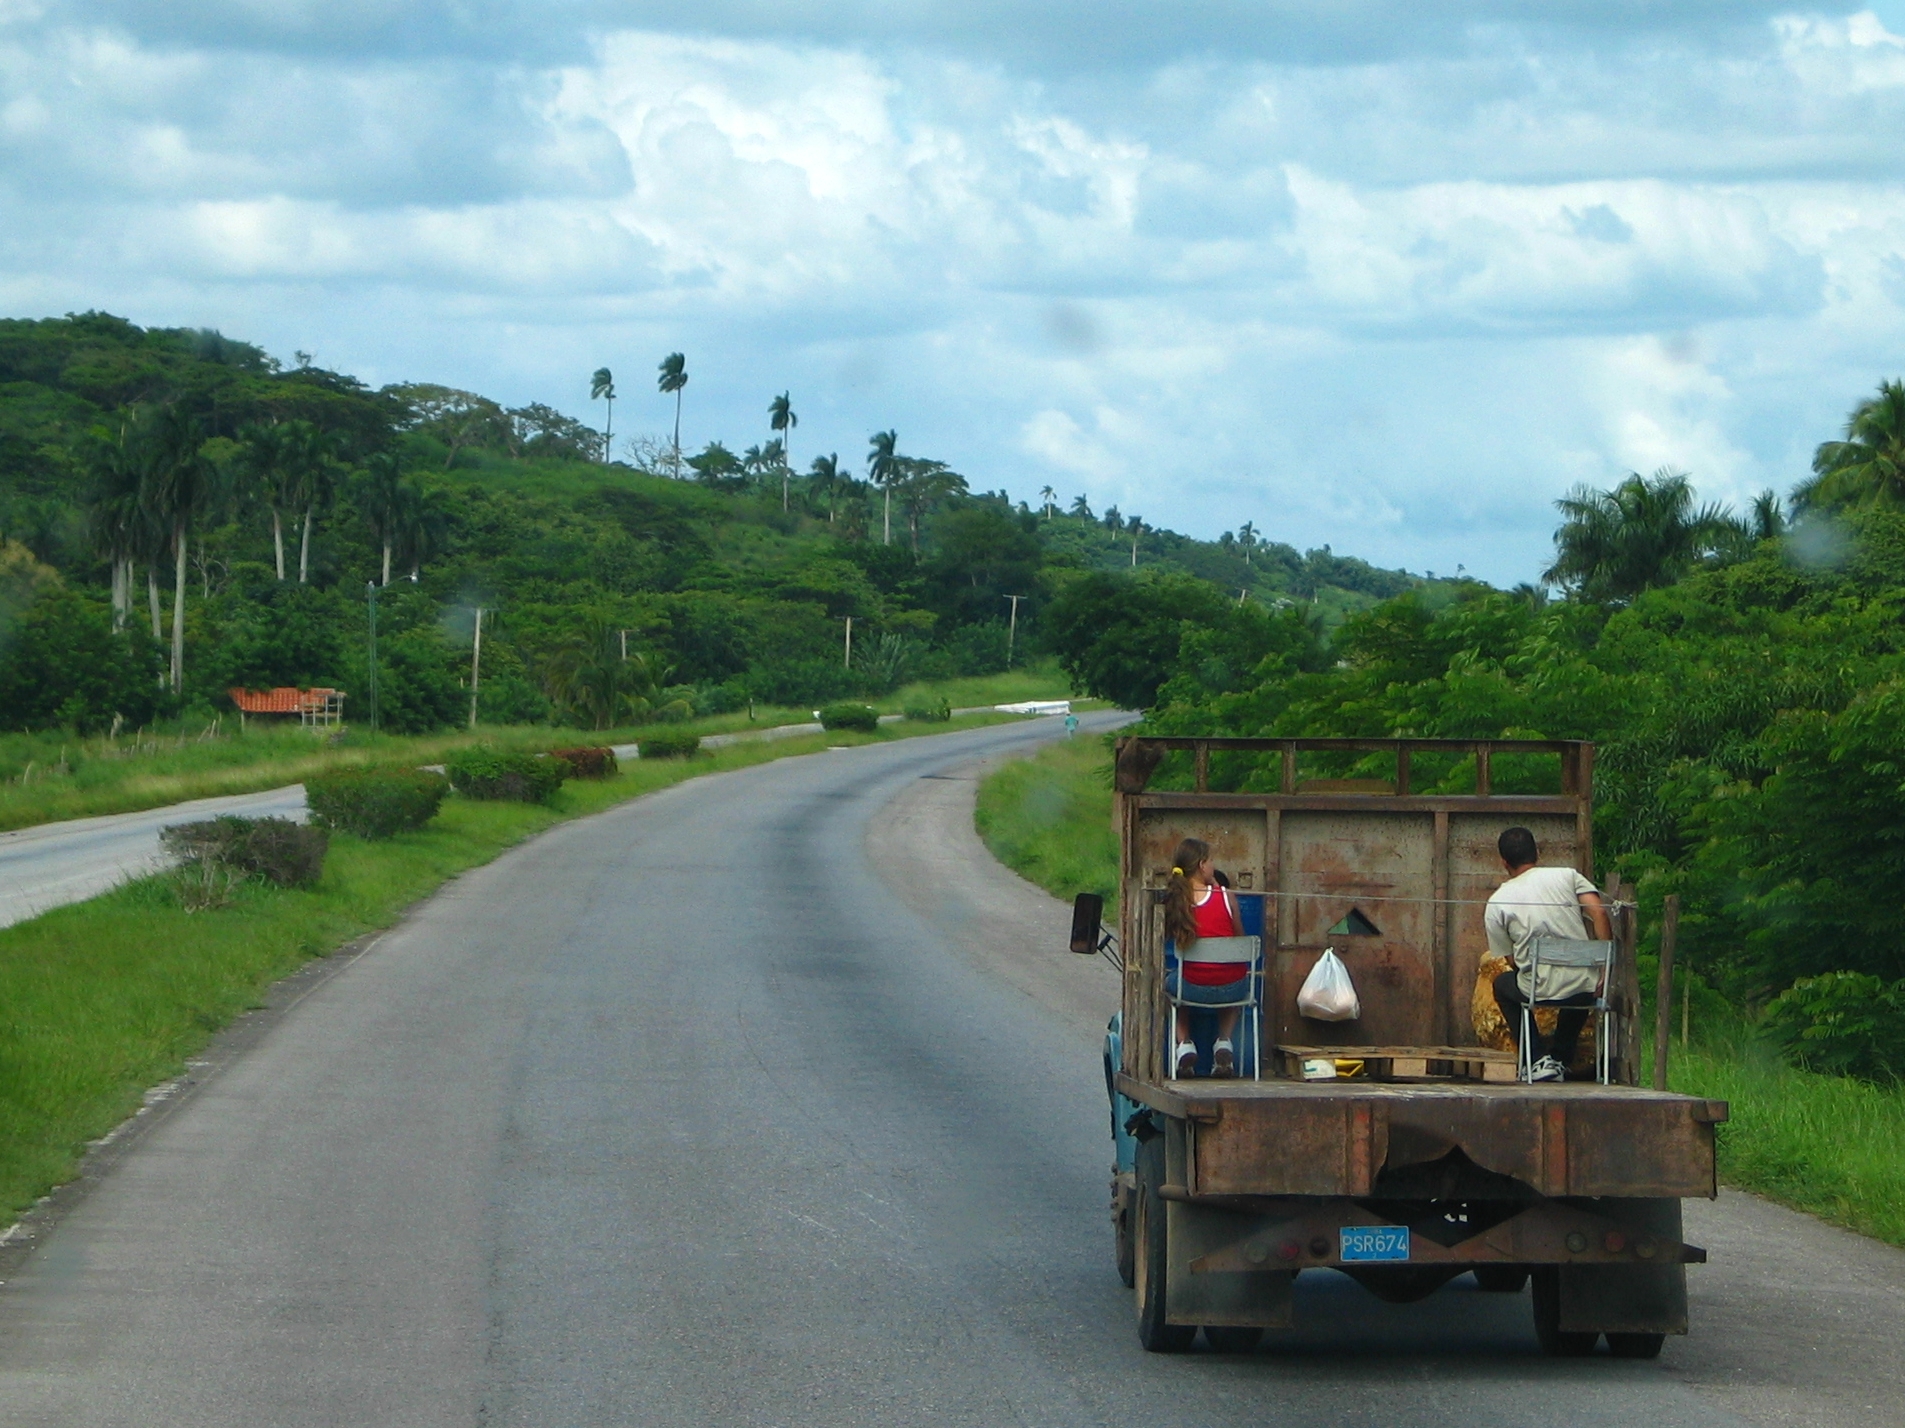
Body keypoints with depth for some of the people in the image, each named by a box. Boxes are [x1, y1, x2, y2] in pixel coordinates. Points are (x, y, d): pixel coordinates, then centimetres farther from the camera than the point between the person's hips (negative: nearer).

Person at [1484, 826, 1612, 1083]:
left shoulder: (1497, 903, 6)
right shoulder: (1567, 876, 8)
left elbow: (1513, 961, 10)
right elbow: (1598, 912, -5)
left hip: (1539, 989, -2)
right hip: (1584, 991, 2)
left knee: (1503, 985, 33)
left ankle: (1538, 1059, 18)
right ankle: (1560, 1060, 35)